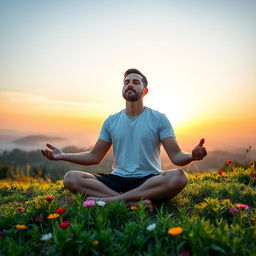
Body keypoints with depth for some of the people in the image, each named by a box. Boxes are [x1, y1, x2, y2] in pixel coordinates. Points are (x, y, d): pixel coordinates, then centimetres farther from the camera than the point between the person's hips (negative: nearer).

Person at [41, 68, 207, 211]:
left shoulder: (159, 119, 3)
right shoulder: (111, 121, 12)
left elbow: (176, 156, -4)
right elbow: (94, 157, 14)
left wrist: (192, 156, -28)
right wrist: (63, 156, 3)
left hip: (149, 181, -2)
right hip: (117, 180, 3)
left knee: (179, 177, -35)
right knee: (71, 178, -20)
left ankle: (108, 199, -31)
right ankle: (136, 202, -31)